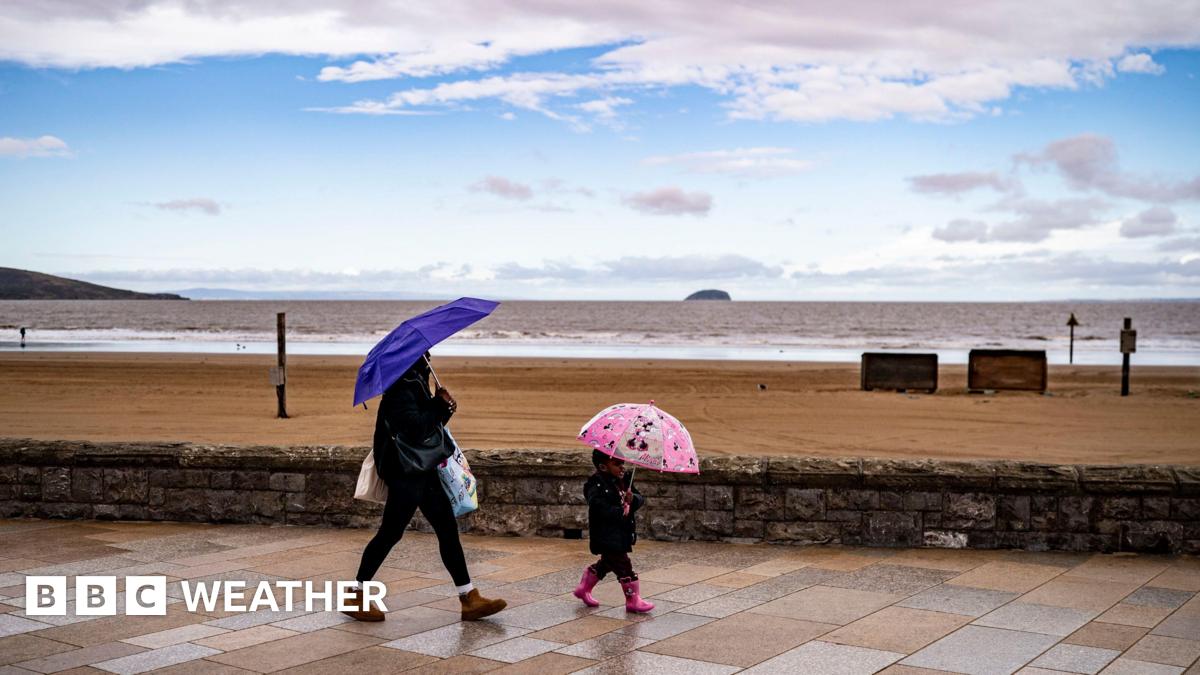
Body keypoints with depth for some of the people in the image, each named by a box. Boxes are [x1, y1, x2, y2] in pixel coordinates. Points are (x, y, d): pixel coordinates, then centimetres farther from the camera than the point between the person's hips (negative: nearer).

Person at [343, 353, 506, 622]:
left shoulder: (416, 383, 13)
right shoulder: (399, 391, -18)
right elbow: (416, 429, -28)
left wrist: (443, 407, -1)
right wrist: (440, 405, -16)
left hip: (424, 471, 10)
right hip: (406, 474, -10)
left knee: (448, 530, 7)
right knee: (390, 533, -1)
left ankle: (469, 598, 10)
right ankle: (357, 597, 14)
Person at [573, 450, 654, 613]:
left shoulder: (623, 482, 8)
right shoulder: (596, 486, -17)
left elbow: (641, 499, 4)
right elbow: (600, 509, -29)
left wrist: (632, 499, -19)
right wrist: (623, 511, -23)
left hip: (621, 535, 9)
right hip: (607, 537, -9)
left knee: (606, 563, 22)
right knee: (624, 567, -5)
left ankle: (584, 588, 39)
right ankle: (633, 600, 7)